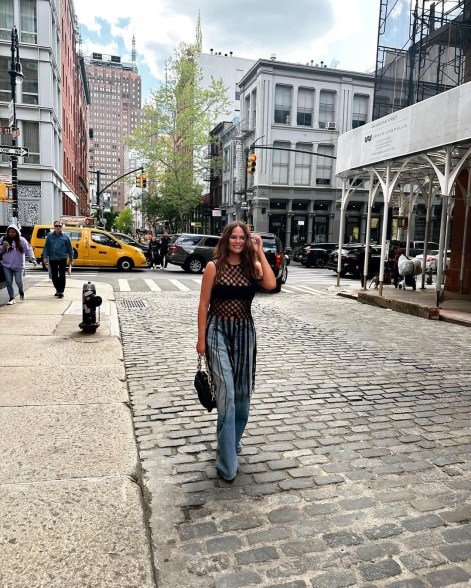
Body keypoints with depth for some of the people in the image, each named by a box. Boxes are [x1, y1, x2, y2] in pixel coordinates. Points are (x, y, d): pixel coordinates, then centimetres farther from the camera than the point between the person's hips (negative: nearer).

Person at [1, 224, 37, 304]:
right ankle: (12, 298, 12)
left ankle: (21, 292, 31)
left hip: (19, 266, -2)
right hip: (7, 266, 2)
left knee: (19, 281, -2)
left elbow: (29, 250, -6)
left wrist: (33, 259, -18)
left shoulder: (22, 240, -2)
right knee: (9, 282, 1)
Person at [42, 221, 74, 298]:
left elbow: (70, 249, 2)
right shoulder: (50, 236, 3)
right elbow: (46, 247, 4)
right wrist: (45, 257, -5)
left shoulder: (65, 237, -1)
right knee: (54, 276, 11)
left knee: (62, 276, -2)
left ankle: (61, 291, 5)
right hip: (52, 259, 3)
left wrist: (71, 259, 1)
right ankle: (58, 290, 26)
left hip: (62, 259, -3)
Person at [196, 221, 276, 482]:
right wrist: (201, 339, -5)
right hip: (218, 331, -4)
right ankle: (226, 463, -4)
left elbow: (271, 284, -17)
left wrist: (259, 253, -12)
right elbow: (204, 304, -3)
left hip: (245, 332, 4)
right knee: (226, 393, -12)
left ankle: (233, 440, 38)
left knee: (242, 392, 13)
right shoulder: (214, 267, -3)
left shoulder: (252, 266, 4)